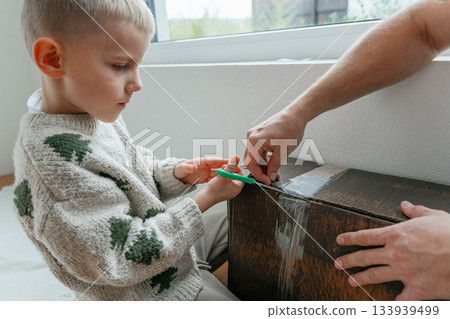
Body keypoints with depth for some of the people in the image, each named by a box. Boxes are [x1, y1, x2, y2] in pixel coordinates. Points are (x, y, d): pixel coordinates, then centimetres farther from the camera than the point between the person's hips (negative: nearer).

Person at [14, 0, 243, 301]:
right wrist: (207, 197, -27)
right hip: (157, 290, -8)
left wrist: (179, 172, -12)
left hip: (171, 239, 8)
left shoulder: (96, 113, -5)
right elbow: (123, 261, -29)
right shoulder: (55, 162, -33)